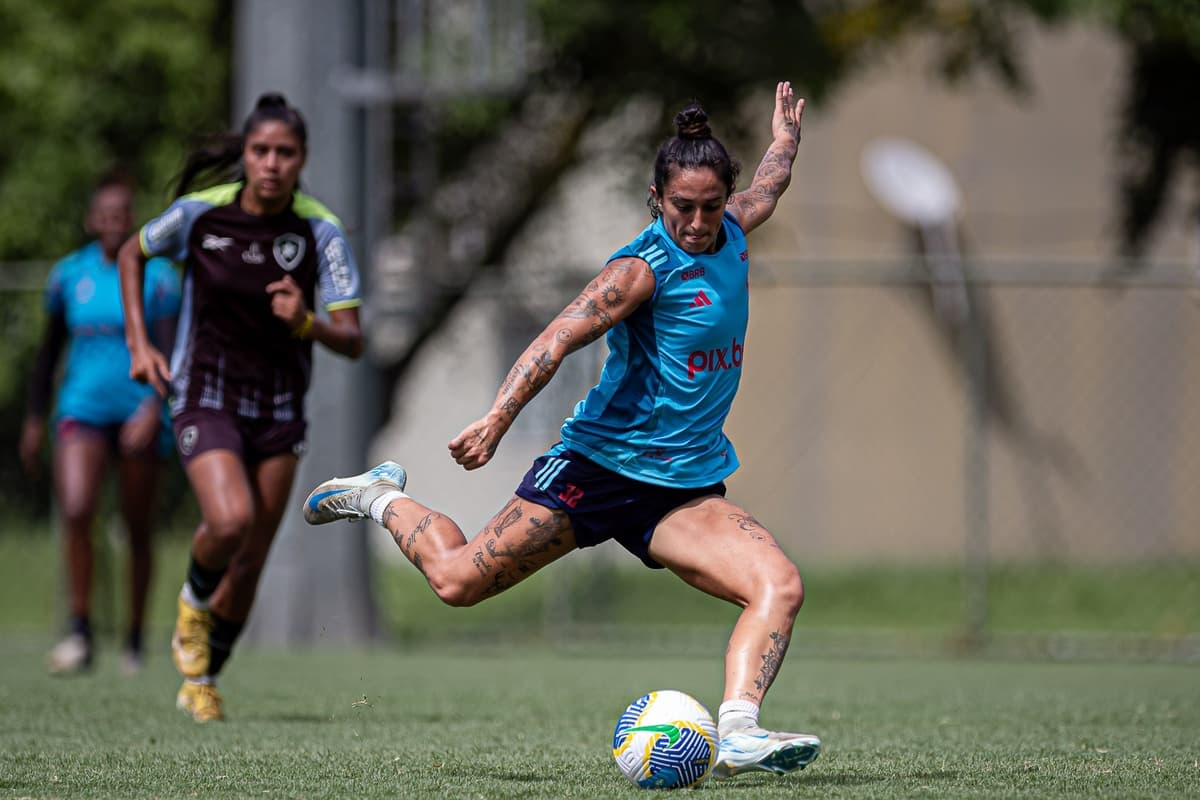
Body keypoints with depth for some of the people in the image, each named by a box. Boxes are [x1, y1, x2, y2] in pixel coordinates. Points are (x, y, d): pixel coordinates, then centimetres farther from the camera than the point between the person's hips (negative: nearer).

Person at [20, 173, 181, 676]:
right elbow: (50, 350, 17)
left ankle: (135, 640, 19)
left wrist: (154, 408, -23)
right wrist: (35, 416, 16)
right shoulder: (69, 275, 7)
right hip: (82, 408, 1)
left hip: (140, 417, -1)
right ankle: (80, 636, -16)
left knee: (138, 529, 6)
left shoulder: (157, 276, -2)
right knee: (76, 511, -20)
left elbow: (170, 351, -9)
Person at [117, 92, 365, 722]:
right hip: (205, 398, -2)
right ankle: (195, 600, 8)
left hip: (279, 407, 2)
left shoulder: (322, 233, -10)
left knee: (250, 564, 6)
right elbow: (133, 254, 10)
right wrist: (138, 342, 3)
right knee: (230, 521, -27)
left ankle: (201, 681, 30)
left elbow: (352, 342, -12)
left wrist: (307, 322, -33)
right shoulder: (199, 213, -10)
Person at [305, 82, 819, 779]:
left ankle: (738, 729, -35)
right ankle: (383, 497, 29)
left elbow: (768, 188, 32)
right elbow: (562, 336, -29)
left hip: (686, 486, 6)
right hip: (603, 461, -6)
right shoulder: (643, 268, -16)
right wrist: (499, 418, -42)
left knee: (781, 587, -20)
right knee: (459, 580, 0)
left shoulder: (729, 234, 6)